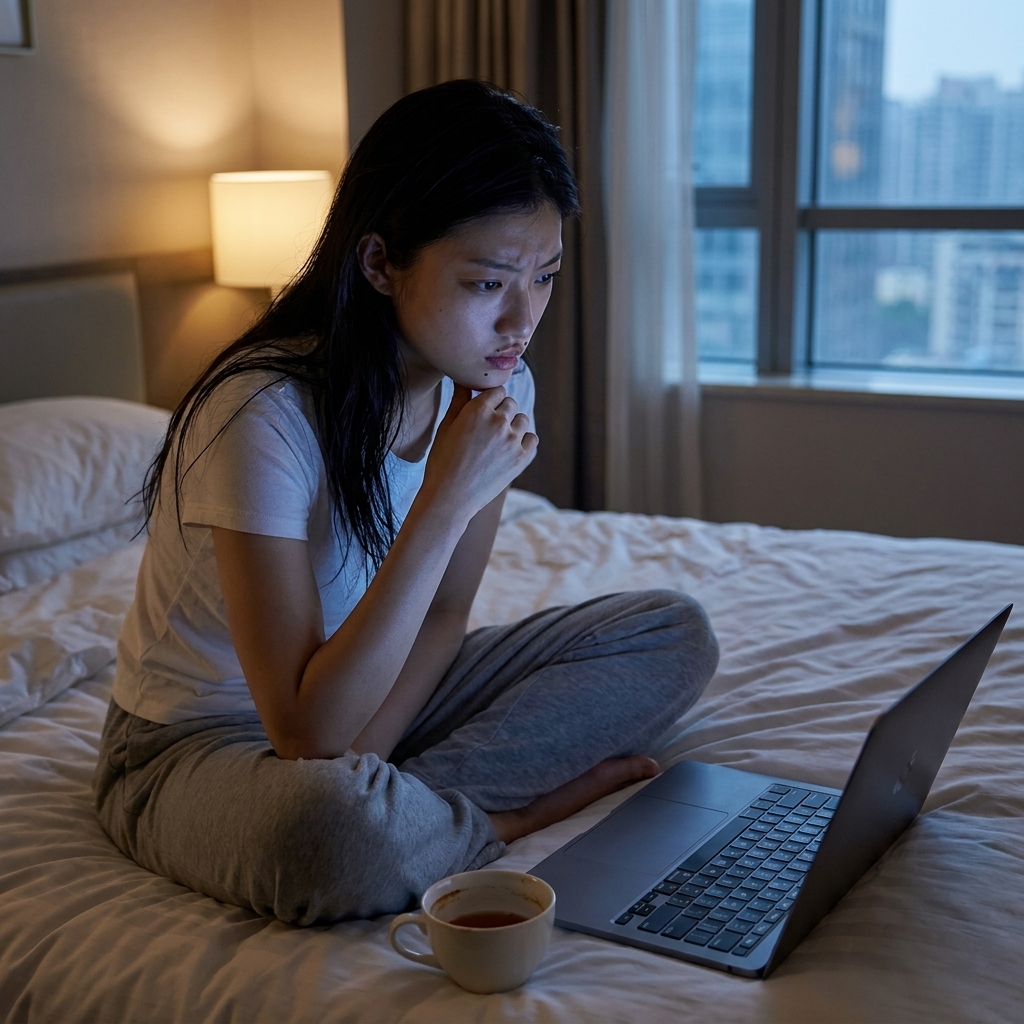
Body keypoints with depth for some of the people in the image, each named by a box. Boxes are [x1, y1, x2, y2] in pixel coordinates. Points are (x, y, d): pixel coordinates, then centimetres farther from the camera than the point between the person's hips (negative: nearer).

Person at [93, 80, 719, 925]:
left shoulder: (495, 385, -9)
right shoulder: (267, 415, -30)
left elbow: (443, 616, 1)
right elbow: (307, 736, -31)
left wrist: (361, 762, -17)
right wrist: (447, 500, -35)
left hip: (373, 691, 7)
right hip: (204, 742, -6)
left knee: (675, 635, -4)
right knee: (334, 829, -42)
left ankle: (422, 798, -15)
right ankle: (521, 816, -11)